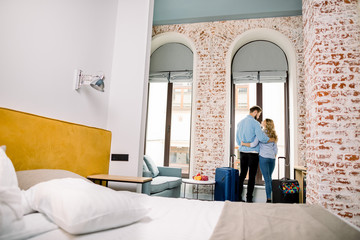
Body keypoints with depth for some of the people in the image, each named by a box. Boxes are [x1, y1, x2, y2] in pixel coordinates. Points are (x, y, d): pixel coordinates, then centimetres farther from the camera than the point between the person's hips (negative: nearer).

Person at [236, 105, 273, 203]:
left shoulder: (240, 122, 11)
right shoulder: (255, 123, -11)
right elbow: (261, 137, -17)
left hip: (242, 152, 6)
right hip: (252, 153, -6)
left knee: (242, 175, 11)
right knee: (252, 176, 2)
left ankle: (238, 197, 15)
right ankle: (249, 199, 6)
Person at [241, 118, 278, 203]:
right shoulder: (273, 135, 12)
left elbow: (253, 144, -14)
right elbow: (275, 149, 14)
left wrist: (243, 143, -2)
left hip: (263, 157, -5)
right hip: (272, 158, 6)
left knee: (267, 179, -4)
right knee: (269, 178, 15)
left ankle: (269, 199, -3)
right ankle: (270, 197, 18)